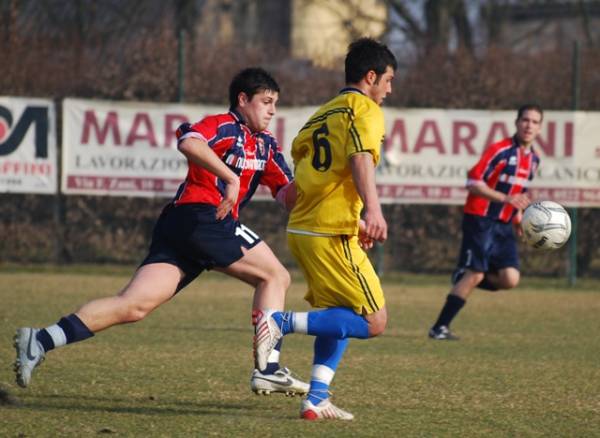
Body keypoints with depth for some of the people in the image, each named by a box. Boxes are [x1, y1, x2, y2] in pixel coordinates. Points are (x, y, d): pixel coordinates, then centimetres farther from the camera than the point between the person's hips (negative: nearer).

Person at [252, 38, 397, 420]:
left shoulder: (324, 113, 21)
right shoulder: (365, 109, -3)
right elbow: (361, 158, -21)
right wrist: (373, 210, -35)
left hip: (302, 229, 9)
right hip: (331, 234, -9)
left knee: (339, 315, 20)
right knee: (373, 322, -6)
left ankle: (317, 399, 9)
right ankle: (282, 323, -17)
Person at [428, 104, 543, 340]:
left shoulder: (533, 159, 12)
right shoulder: (499, 150, -12)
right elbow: (473, 182, -16)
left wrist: (518, 216, 12)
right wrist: (505, 198, -25)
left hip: (504, 225, 7)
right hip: (481, 220, -7)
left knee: (510, 279, -10)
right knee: (475, 274, -14)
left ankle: (464, 278, 16)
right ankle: (439, 328, -4)